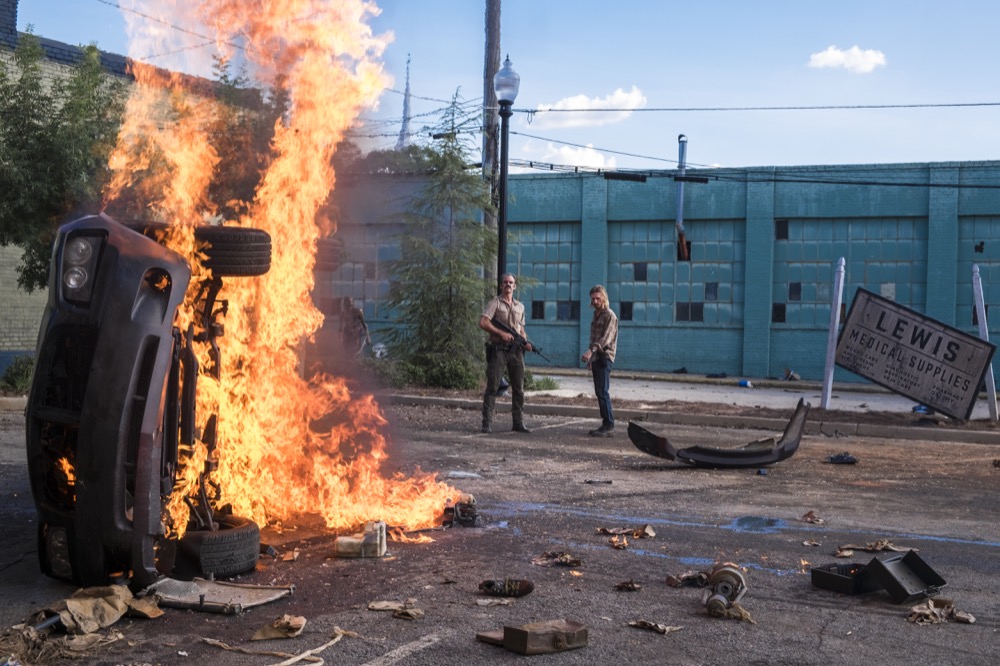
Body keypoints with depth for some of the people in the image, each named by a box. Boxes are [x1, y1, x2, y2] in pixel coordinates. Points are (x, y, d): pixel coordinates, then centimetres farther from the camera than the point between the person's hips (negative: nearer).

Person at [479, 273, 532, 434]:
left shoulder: (520, 306, 17)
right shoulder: (495, 302, 0)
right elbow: (483, 322, -11)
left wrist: (526, 341, 5)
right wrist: (501, 333, -18)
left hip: (516, 350, 5)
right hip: (498, 349, -5)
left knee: (518, 389, 7)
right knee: (492, 387, -5)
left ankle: (518, 423, 14)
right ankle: (487, 423, -4)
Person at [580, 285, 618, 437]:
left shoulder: (610, 316, -9)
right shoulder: (596, 314, 18)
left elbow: (606, 338, -22)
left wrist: (591, 351, -36)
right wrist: (591, 359, 22)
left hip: (605, 357, -9)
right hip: (596, 358, 9)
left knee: (603, 392, -13)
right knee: (600, 392, 8)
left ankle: (609, 427, -13)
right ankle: (606, 424, 12)